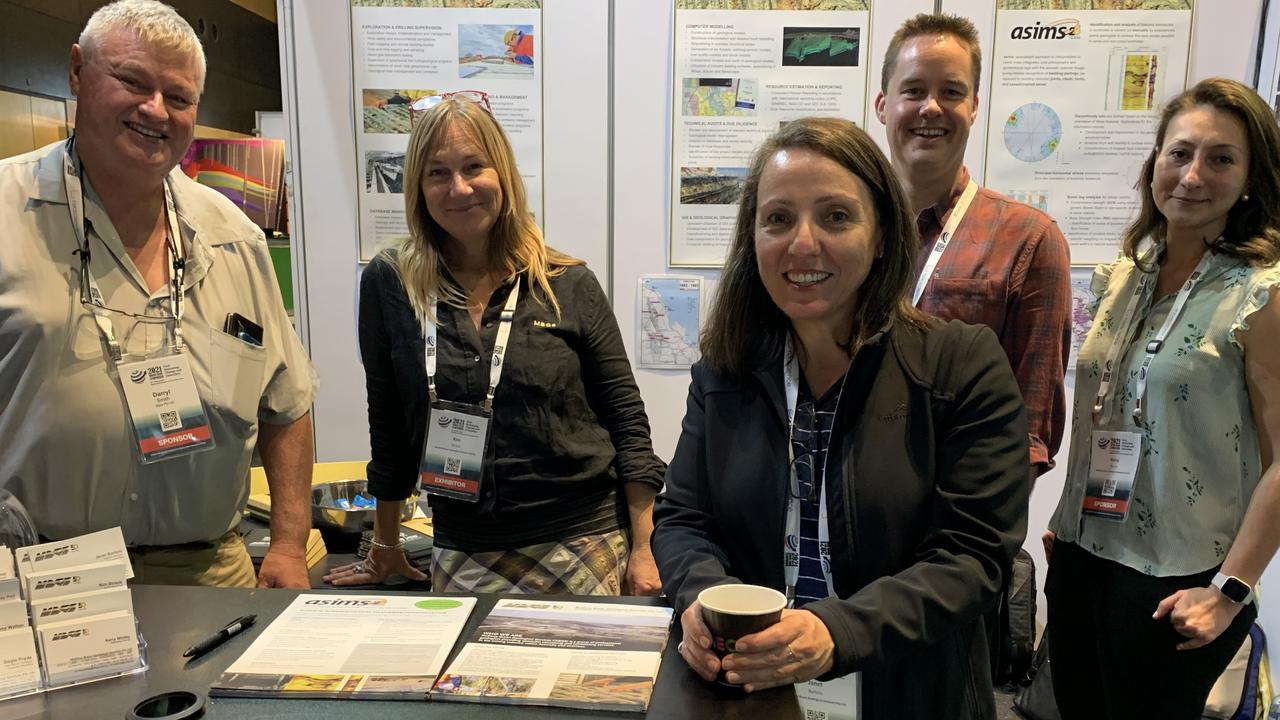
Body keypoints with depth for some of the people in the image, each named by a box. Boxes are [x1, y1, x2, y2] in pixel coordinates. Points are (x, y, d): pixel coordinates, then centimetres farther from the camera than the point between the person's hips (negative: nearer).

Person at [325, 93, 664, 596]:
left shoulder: (570, 286, -3)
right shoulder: (388, 285, -1)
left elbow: (627, 420, 0)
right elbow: (388, 430, 8)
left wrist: (642, 551, -3)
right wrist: (386, 547, 14)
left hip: (583, 544, -1)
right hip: (463, 555, 1)